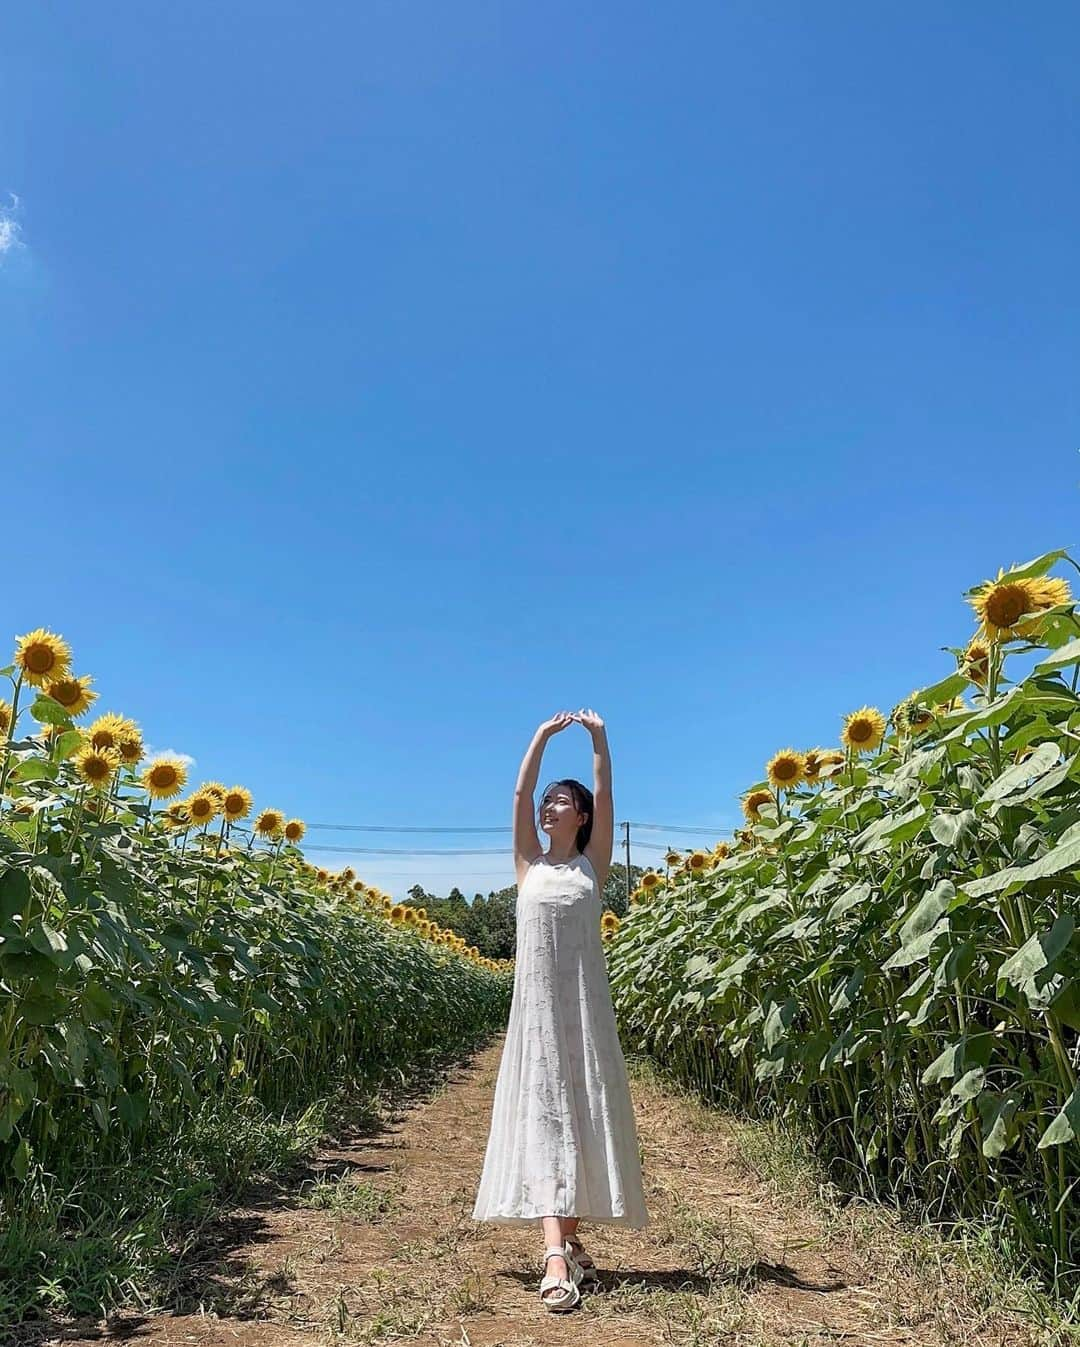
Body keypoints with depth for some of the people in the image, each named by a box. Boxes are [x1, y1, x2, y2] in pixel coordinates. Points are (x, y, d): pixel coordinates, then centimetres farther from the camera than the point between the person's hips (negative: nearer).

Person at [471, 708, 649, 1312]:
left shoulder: (593, 864, 8)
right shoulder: (529, 864, 10)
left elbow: (605, 795, -1)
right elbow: (521, 794, 2)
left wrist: (600, 738, -6)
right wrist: (543, 735, 2)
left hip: (585, 999, 0)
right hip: (537, 1000, 0)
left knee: (582, 1113, 1)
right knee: (542, 1116, -7)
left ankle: (571, 1238, 16)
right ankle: (556, 1257, -12)